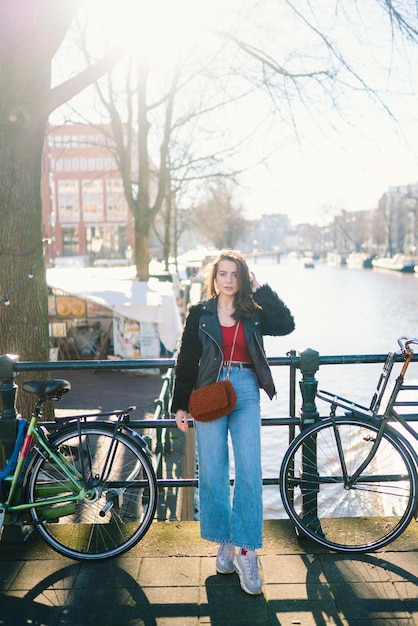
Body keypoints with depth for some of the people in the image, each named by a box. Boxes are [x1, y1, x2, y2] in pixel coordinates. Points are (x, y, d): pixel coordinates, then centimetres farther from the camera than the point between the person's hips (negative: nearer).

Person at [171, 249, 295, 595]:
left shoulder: (253, 313, 7)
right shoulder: (200, 314, 7)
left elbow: (287, 324, -10)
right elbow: (187, 361, 8)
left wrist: (260, 290, -8)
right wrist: (181, 405, 5)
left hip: (246, 393, 0)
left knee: (250, 471, -6)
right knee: (212, 473, 3)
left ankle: (247, 553, 2)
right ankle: (225, 543, 19)